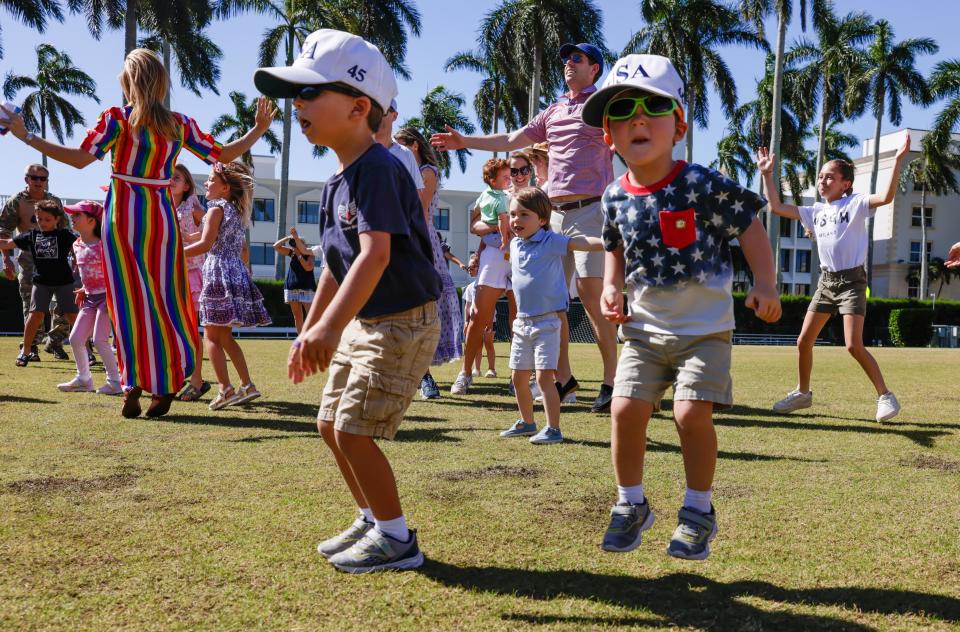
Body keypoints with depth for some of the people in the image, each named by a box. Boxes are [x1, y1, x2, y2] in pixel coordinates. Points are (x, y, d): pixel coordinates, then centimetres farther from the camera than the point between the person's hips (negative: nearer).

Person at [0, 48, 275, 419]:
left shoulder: (116, 119, -5)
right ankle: (165, 384, 11)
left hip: (122, 214, -2)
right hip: (161, 215, 2)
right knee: (164, 297, 9)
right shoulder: (180, 124, 4)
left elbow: (80, 159, -12)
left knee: (128, 298, 3)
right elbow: (223, 156, 9)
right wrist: (259, 128, 19)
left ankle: (134, 386, 3)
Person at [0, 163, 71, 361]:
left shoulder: (55, 201, 11)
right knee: (32, 304, -1)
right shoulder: (17, 201, 0)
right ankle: (31, 347, 7)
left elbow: (64, 231, 17)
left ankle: (54, 342, 15)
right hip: (29, 261, -3)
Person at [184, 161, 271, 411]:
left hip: (219, 273, -8)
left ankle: (226, 388, -10)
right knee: (225, 336, 15)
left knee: (212, 336, -4)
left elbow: (205, 244, -16)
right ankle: (247, 385, 13)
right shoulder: (237, 212, 17)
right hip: (238, 273, 8)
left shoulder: (217, 208, -8)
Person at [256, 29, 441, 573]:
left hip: (404, 323, -10)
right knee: (331, 425, 14)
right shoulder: (337, 181, 9)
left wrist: (332, 324, -43)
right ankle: (374, 520, 30)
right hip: (362, 322, 10)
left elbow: (376, 254, -34)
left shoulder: (377, 169, -21)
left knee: (353, 430, -10)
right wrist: (310, 329, 20)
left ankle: (398, 540, 6)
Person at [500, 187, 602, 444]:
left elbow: (577, 243, -27)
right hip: (522, 321, 7)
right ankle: (527, 422, 31)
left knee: (544, 376, -12)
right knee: (519, 377, 14)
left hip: (547, 321, -7)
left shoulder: (550, 242, -12)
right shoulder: (515, 245, 9)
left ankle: (553, 429, -5)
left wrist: (606, 242, -41)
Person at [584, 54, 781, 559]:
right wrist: (612, 286, 1)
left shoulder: (703, 186, -14)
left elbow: (750, 229, -5)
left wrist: (764, 286, -14)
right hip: (644, 329, 4)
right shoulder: (615, 196, 0)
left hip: (704, 328, -3)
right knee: (626, 407, -7)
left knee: (692, 412, -14)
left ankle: (699, 510, 10)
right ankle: (631, 504, 16)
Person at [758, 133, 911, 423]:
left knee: (854, 346, -17)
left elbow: (886, 197, -25)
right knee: (804, 341, 6)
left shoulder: (855, 203, -7)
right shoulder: (816, 211, 10)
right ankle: (803, 392, 24)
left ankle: (885, 396, -2)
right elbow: (777, 207, 11)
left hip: (852, 281, -6)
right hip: (826, 280, 6)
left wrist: (897, 161, -34)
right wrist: (767, 175, 7)